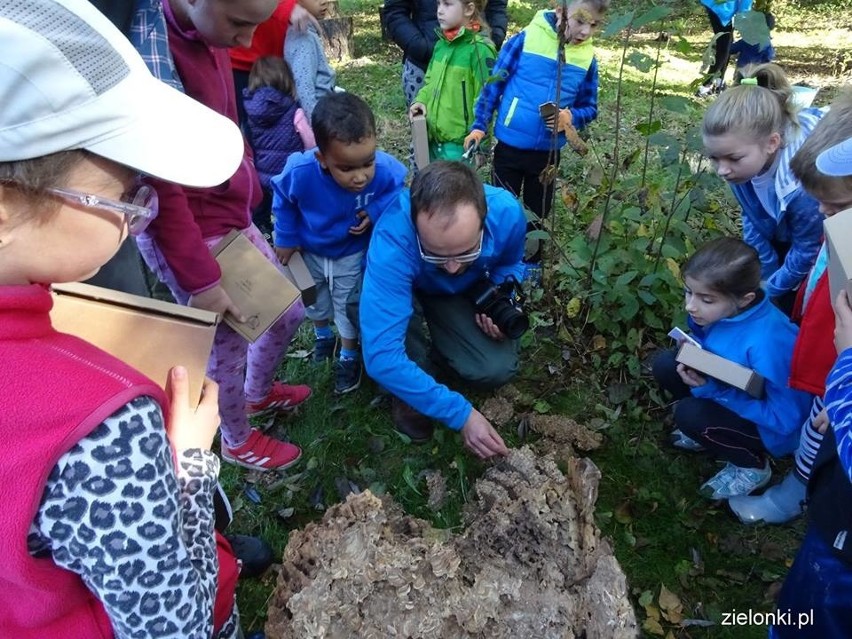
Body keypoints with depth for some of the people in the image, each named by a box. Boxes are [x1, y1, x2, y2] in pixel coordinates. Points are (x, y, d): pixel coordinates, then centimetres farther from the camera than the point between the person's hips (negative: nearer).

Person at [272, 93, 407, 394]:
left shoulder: (385, 170, -37)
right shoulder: (299, 173, -38)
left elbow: (397, 188, -12)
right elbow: (283, 201, -14)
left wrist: (376, 211, -29)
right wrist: (285, 238, -7)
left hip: (352, 252, -1)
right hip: (309, 249, 1)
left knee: (350, 306, 16)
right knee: (314, 299, 27)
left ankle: (349, 357, 42)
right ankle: (322, 334, 58)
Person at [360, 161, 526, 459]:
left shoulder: (507, 212, -30)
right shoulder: (392, 242, -43)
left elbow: (510, 263, -4)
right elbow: (381, 356, -45)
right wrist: (461, 413, -42)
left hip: (465, 291, 2)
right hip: (402, 286, -2)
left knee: (498, 369, -19)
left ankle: (438, 343, 15)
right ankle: (409, 395, -8)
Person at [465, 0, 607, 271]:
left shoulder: (588, 58, -3)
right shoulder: (526, 39, -13)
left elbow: (589, 108, 3)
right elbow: (494, 84, -6)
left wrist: (571, 116, -18)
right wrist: (479, 125, -9)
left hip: (548, 152, 3)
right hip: (510, 145, -3)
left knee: (537, 213, 17)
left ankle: (531, 265, 35)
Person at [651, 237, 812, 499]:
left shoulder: (768, 341, -37)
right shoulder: (718, 310, -17)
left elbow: (783, 420, -29)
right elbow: (704, 347, 5)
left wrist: (714, 389, -32)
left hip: (774, 428, -6)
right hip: (736, 403, 7)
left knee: (689, 413, -28)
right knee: (666, 365, -8)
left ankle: (752, 466, 1)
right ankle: (711, 430, 13)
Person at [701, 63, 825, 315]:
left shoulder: (805, 184, -43)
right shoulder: (746, 158, -25)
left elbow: (807, 250, -25)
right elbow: (753, 219, -9)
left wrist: (771, 289, -12)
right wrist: (765, 275, -7)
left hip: (822, 240, -5)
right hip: (781, 231, 5)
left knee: (787, 306, 4)